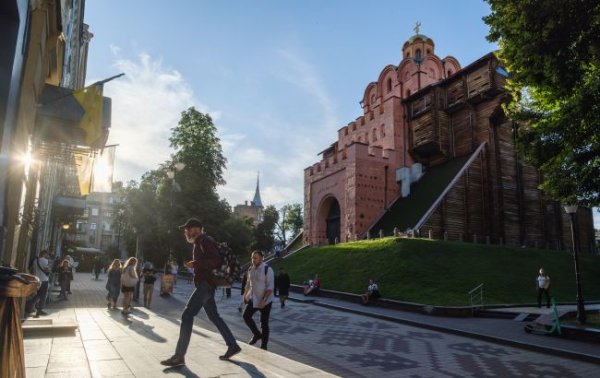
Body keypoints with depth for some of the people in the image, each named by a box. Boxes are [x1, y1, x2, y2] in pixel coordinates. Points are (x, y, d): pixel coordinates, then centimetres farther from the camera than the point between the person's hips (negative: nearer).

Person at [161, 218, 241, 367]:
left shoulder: (205, 241, -13)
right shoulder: (200, 242, 18)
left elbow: (216, 260, -25)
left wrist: (195, 263, -24)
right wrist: (195, 264, 14)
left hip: (205, 284, -11)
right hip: (205, 284, 11)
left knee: (187, 315, -11)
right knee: (214, 316, 14)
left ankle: (179, 356, -8)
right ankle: (232, 345, 20)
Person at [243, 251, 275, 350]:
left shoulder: (267, 270, -18)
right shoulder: (251, 269, 3)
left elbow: (270, 287, -20)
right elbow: (248, 283, 17)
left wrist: (263, 300, -26)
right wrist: (245, 295, 10)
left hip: (265, 301, -6)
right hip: (253, 299, 6)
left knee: (264, 323, 1)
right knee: (246, 315, -1)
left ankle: (263, 346, 14)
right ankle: (257, 334, 21)